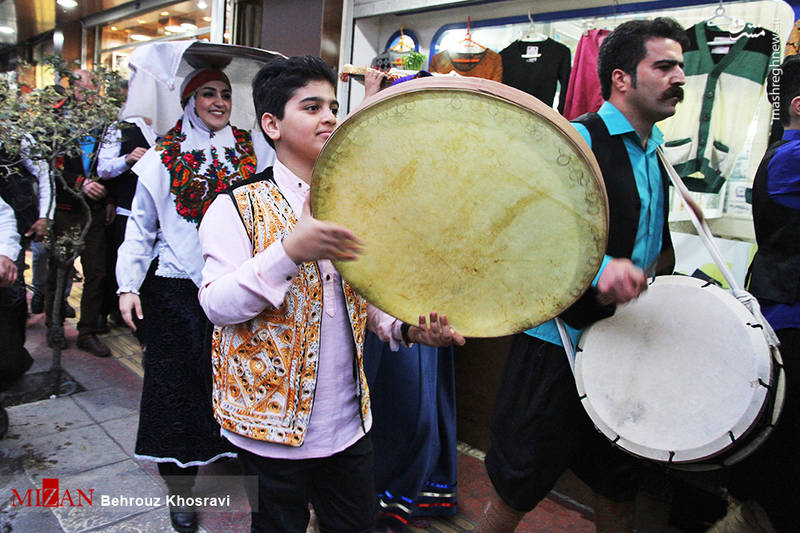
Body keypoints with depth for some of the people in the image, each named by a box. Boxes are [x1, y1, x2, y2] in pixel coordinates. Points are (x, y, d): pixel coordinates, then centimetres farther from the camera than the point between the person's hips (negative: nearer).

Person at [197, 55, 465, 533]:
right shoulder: (238, 207, -10)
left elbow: (369, 295, 11)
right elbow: (218, 306, -19)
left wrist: (407, 327, -10)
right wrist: (290, 251, -34)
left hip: (349, 422, 5)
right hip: (273, 424, -5)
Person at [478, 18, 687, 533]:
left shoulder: (655, 154, 14)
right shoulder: (578, 141, -13)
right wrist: (598, 268, -36)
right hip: (558, 342, -8)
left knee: (620, 487, 20)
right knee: (520, 485, 6)